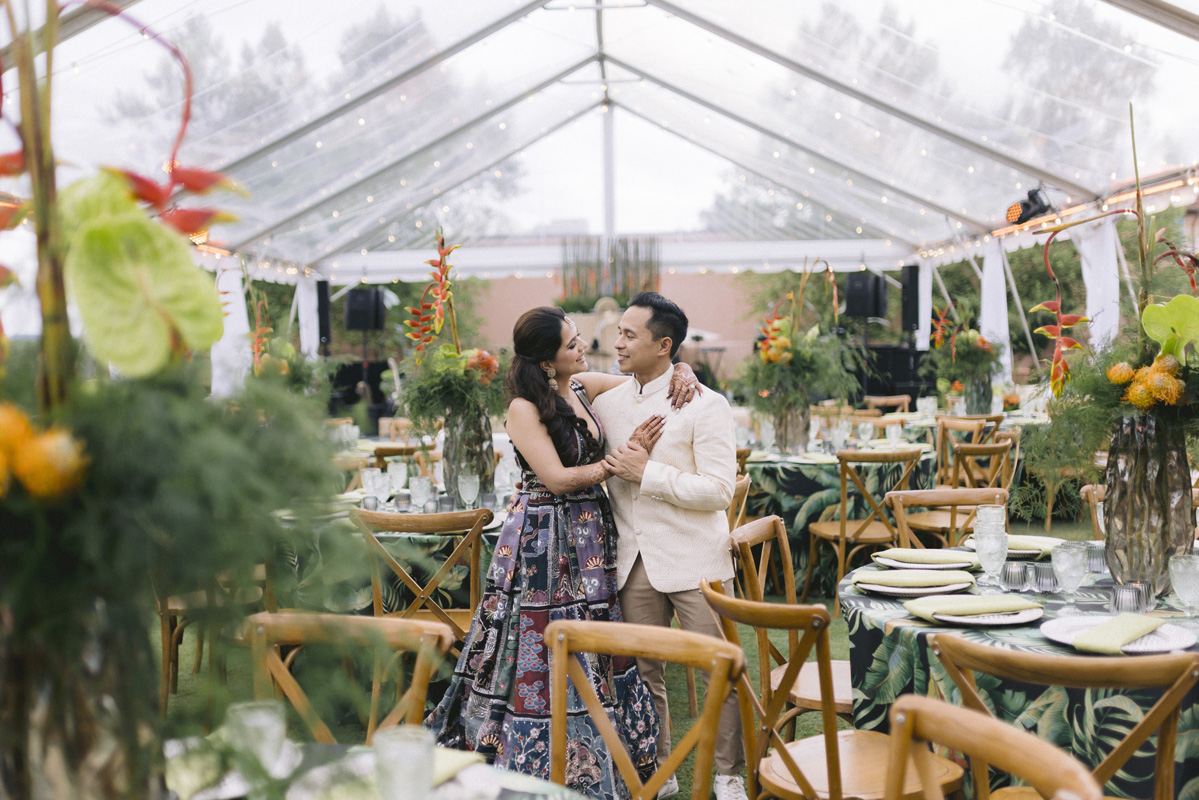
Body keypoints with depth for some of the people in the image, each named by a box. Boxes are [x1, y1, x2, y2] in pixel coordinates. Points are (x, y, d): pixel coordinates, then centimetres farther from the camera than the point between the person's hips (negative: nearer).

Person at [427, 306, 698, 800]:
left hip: (591, 536, 7)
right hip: (544, 541, -7)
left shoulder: (582, 387, 5)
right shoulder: (524, 408, -13)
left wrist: (682, 373, -5)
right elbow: (558, 479, -17)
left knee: (591, 649, 12)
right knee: (542, 649, 1)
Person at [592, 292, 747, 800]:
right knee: (644, 672, 12)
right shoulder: (605, 404, 8)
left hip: (693, 558, -4)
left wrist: (647, 473, -17)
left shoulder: (705, 405, -8)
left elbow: (719, 490, -15)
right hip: (634, 561, 5)